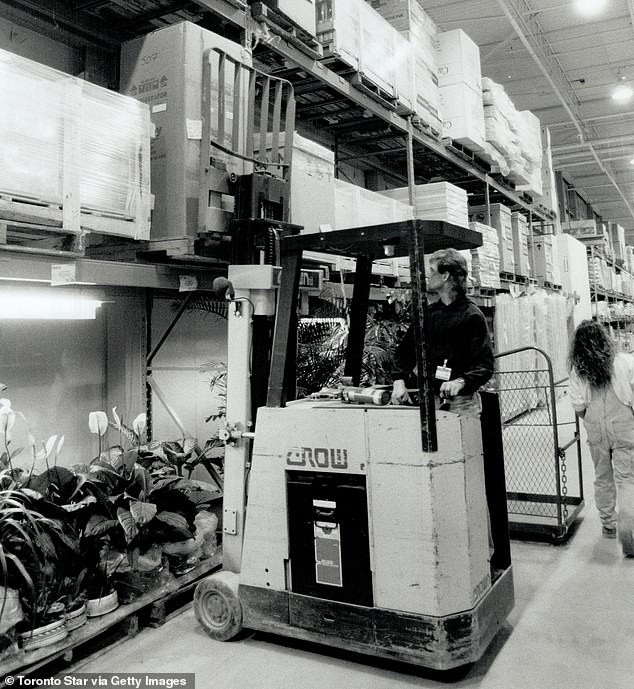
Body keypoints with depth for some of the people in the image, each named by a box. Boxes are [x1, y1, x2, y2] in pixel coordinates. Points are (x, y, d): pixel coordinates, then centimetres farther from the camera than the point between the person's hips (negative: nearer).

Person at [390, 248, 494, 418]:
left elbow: (485, 364, -11)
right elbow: (405, 351, 13)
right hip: (429, 401, 5)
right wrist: (399, 380, -3)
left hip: (462, 403, -4)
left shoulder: (471, 316, -6)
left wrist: (461, 381, -27)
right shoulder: (427, 313, 10)